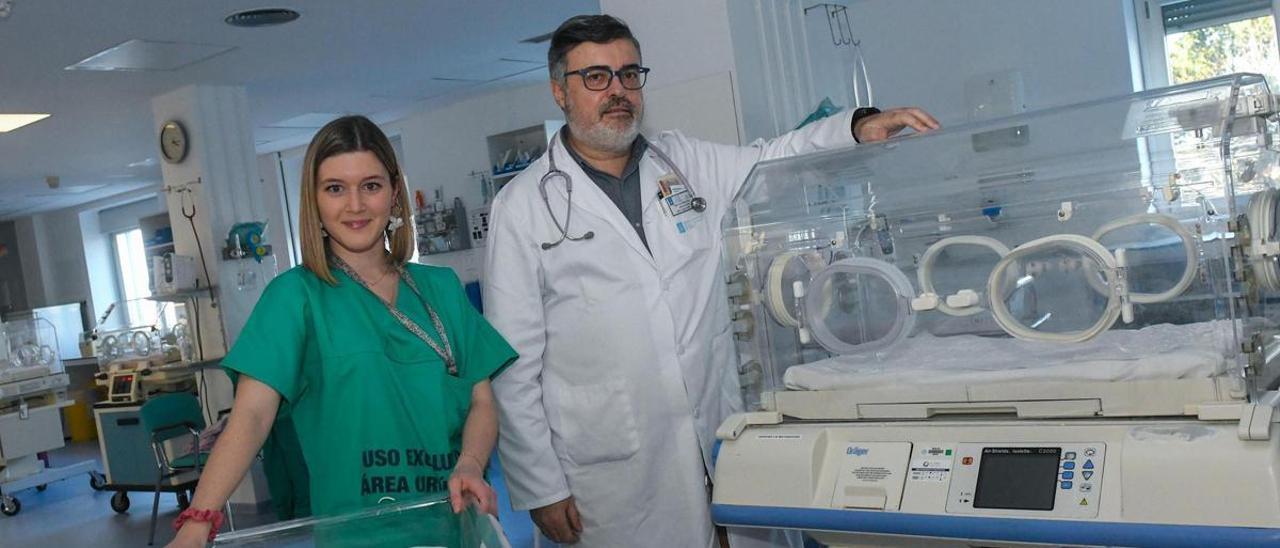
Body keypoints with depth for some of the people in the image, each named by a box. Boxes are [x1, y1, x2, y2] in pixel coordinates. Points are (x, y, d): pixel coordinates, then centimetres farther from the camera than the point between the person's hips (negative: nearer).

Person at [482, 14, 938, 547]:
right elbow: (514, 363, -4)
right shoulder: (523, 204, -3)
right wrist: (541, 489, -6)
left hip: (719, 447, 4)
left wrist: (859, 127, -16)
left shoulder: (686, 162, 9)